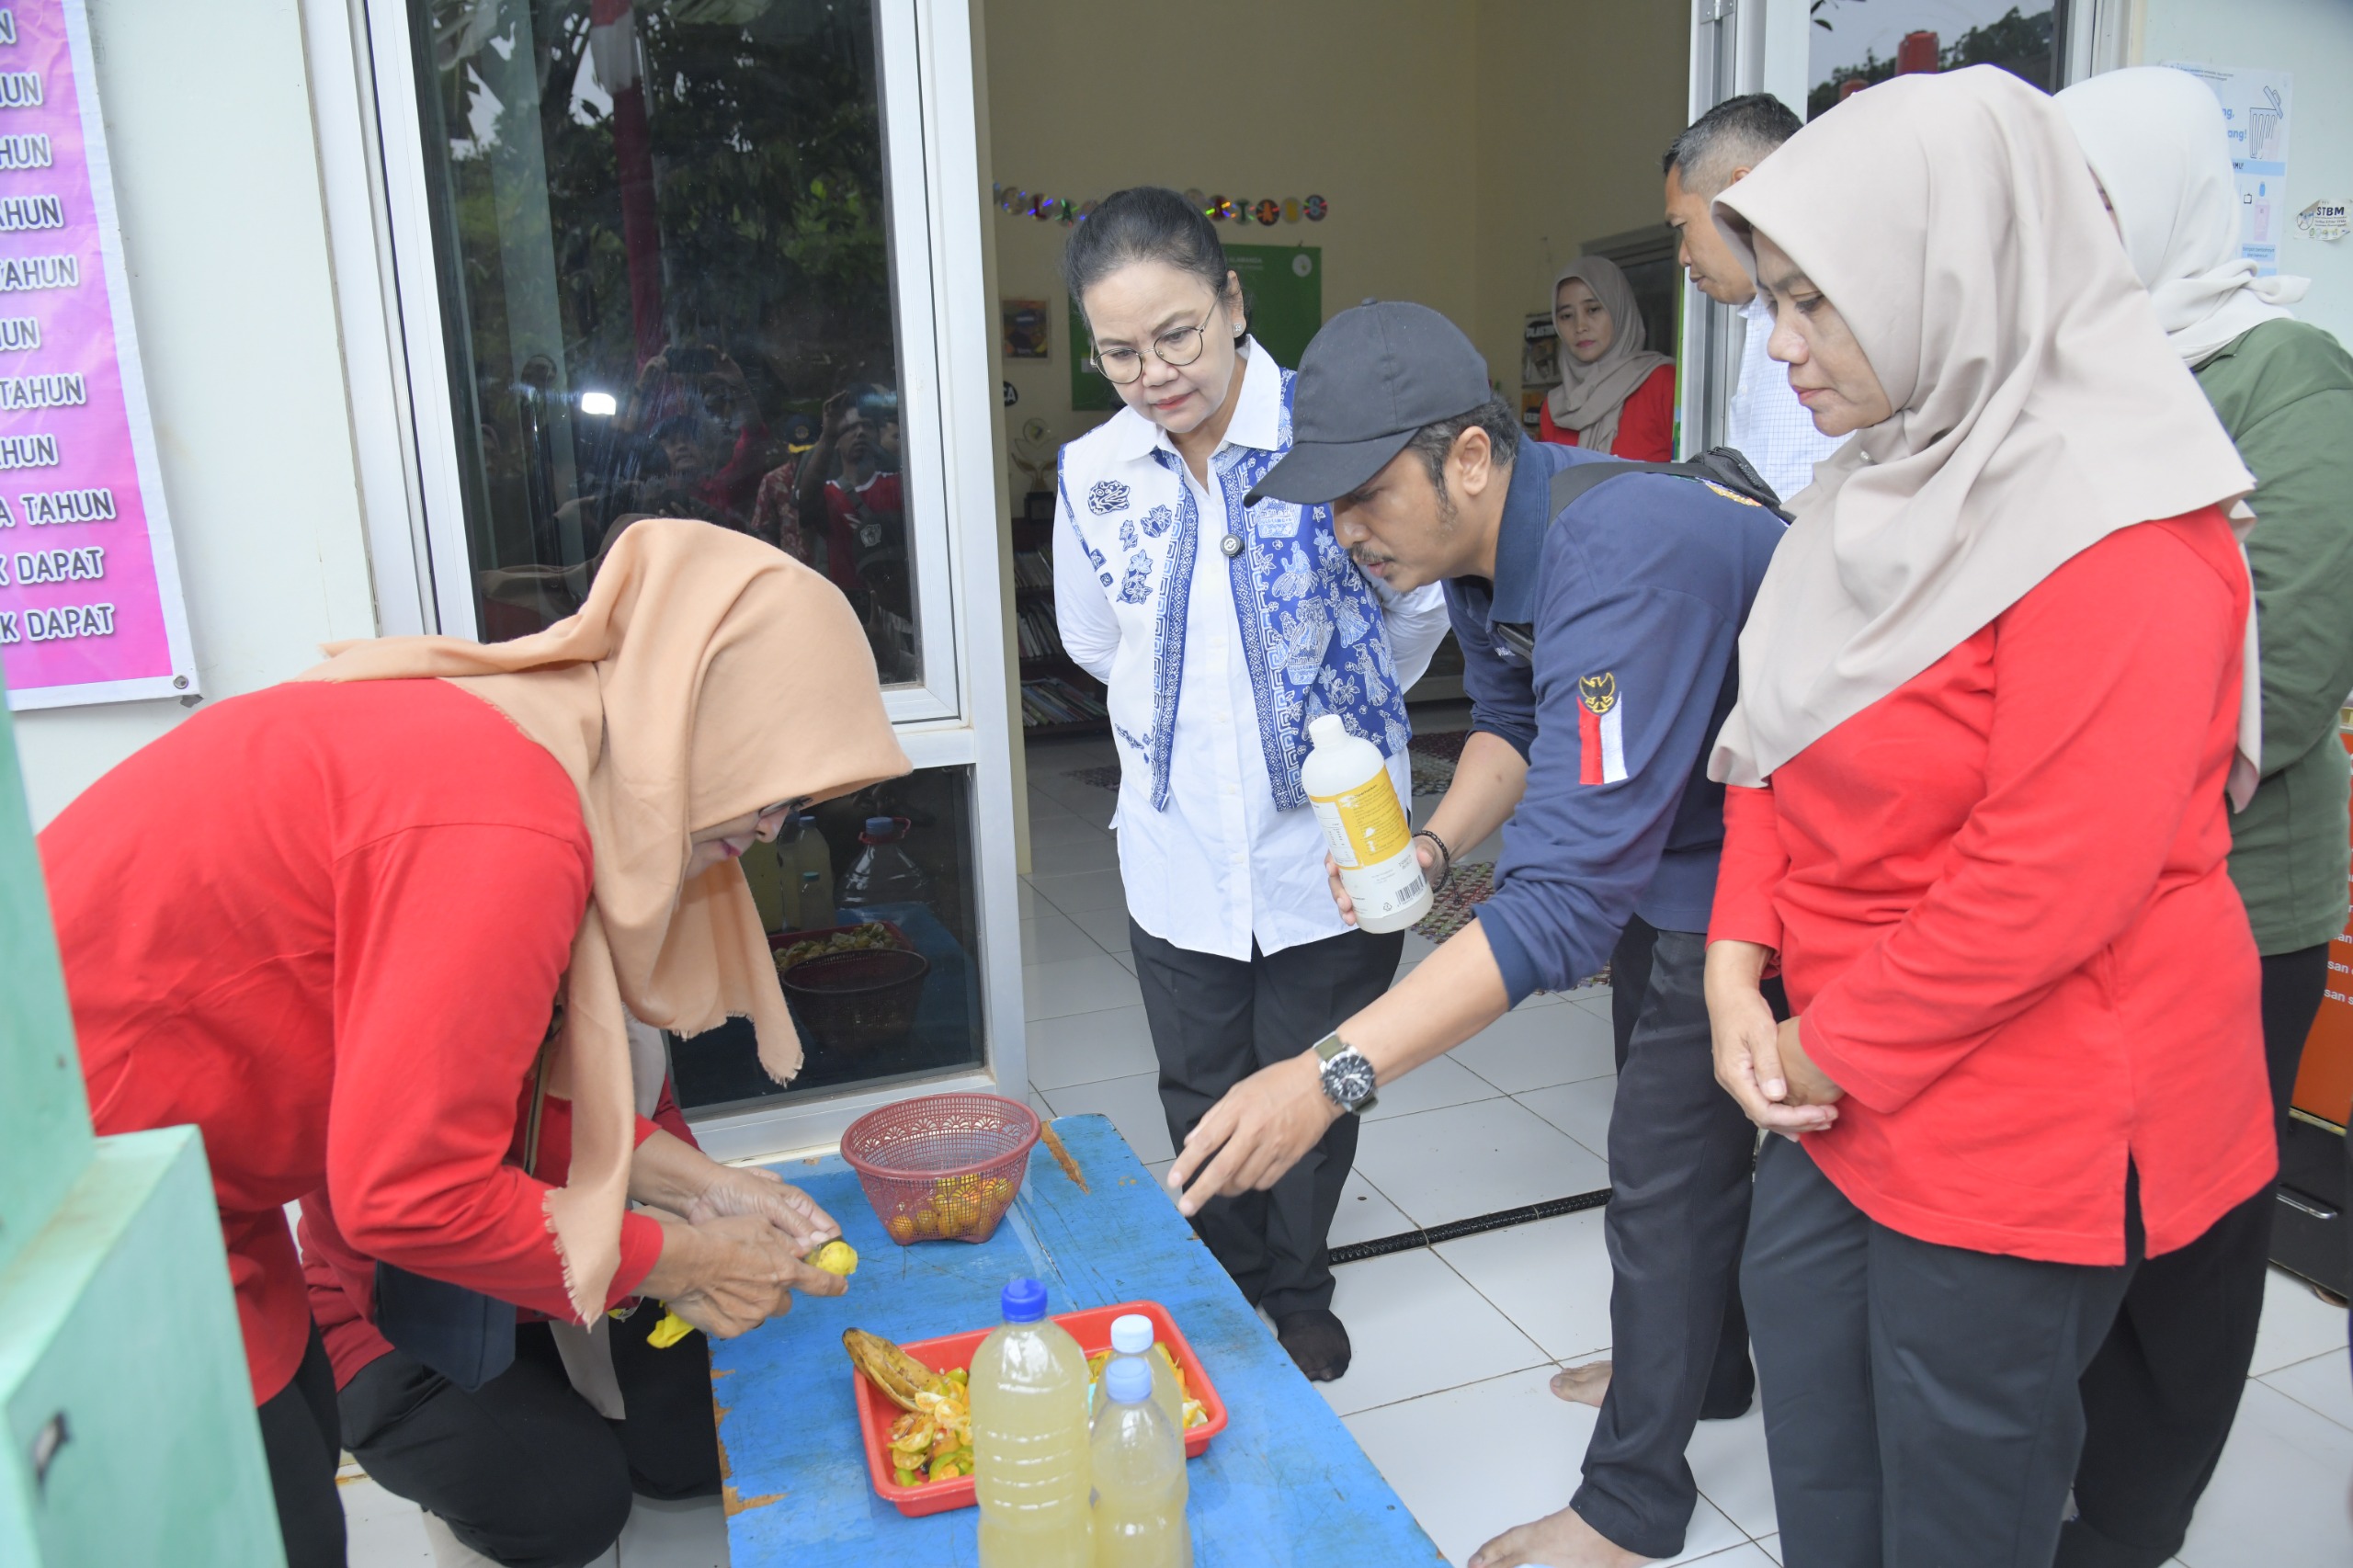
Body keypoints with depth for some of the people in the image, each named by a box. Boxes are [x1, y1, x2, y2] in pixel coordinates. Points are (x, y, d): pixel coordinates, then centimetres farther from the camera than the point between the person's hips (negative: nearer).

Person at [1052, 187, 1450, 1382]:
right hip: (1178, 852, 3)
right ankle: (1229, 1288, 44)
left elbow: (1416, 618, 0)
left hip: (1330, 841, -2)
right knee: (1201, 1099, 18)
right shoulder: (1092, 476, -4)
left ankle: (1297, 1289, 43)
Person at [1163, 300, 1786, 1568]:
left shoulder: (1617, 565, -38)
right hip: (1683, 846, 9)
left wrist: (1335, 1072, -47)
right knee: (1691, 1130, 24)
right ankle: (1698, 1367, 48)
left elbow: (1568, 895, -43)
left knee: (1669, 1155, -1)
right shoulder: (1479, 538, -7)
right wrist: (1432, 846, -10)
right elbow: (1512, 716, 10)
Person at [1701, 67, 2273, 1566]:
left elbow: (2051, 881, -24)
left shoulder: (2124, 538, -20)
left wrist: (1834, 1045, -14)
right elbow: (1776, 741, 9)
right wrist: (1741, 968, -3)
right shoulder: (1882, 481, 7)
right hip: (1843, 1089, 8)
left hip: (2020, 1131, -7)